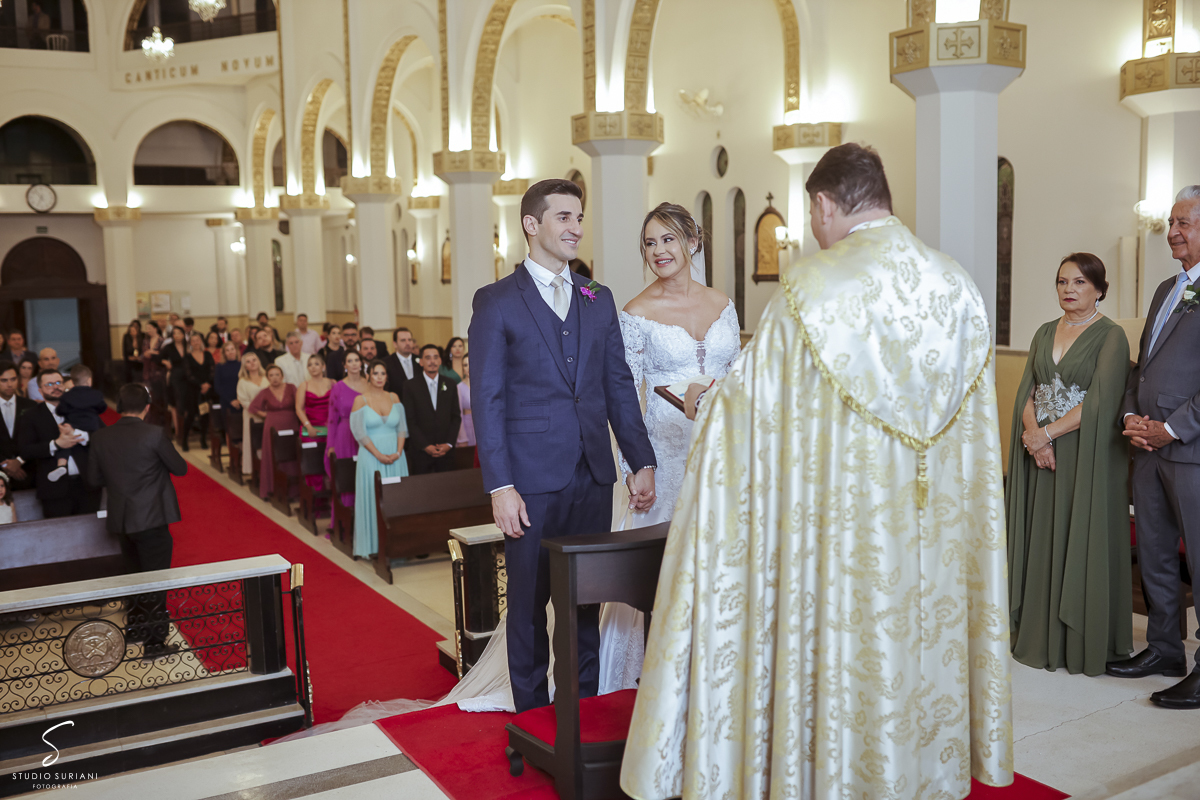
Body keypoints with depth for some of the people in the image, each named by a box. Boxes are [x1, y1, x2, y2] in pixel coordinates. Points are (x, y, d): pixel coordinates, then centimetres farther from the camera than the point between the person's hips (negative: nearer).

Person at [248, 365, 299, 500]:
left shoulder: (291, 388, 3)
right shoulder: (265, 393, 3)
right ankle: (272, 488, 8)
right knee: (274, 459, 1)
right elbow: (253, 408, 11)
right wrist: (266, 415, 3)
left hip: (291, 427, 0)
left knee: (291, 458, -1)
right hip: (273, 427, 0)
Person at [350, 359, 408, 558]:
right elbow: (359, 432, -8)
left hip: (395, 456, 3)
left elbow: (402, 427, 7)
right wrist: (379, 455, -14)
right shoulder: (360, 400, -2)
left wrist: (398, 452, -8)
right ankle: (373, 545, 6)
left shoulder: (394, 398, 9)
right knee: (373, 499, -1)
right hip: (371, 456, -3)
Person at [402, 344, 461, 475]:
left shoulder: (449, 385, 10)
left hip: (446, 450, 2)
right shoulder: (411, 386, 1)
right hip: (421, 451, -2)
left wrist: (449, 444, -3)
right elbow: (410, 421, -2)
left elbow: (456, 417, 9)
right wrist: (425, 446, -10)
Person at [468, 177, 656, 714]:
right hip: (532, 478, -4)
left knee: (585, 604, 12)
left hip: (593, 476, 4)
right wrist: (500, 486, -13)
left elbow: (619, 386, 12)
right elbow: (487, 400, -6)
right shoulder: (496, 302, -2)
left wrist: (643, 461, 6)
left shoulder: (600, 300, 12)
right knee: (529, 605, 8)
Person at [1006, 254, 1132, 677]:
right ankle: (1042, 638, 17)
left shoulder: (1110, 336, -6)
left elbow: (1099, 402, -15)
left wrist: (1049, 432, -15)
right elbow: (1026, 391, 5)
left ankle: (1086, 643, 8)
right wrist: (1034, 436, -11)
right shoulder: (1045, 333, 12)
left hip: (1088, 456, -5)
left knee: (1083, 542, -2)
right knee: (1042, 542, 8)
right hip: (1042, 453, 6)